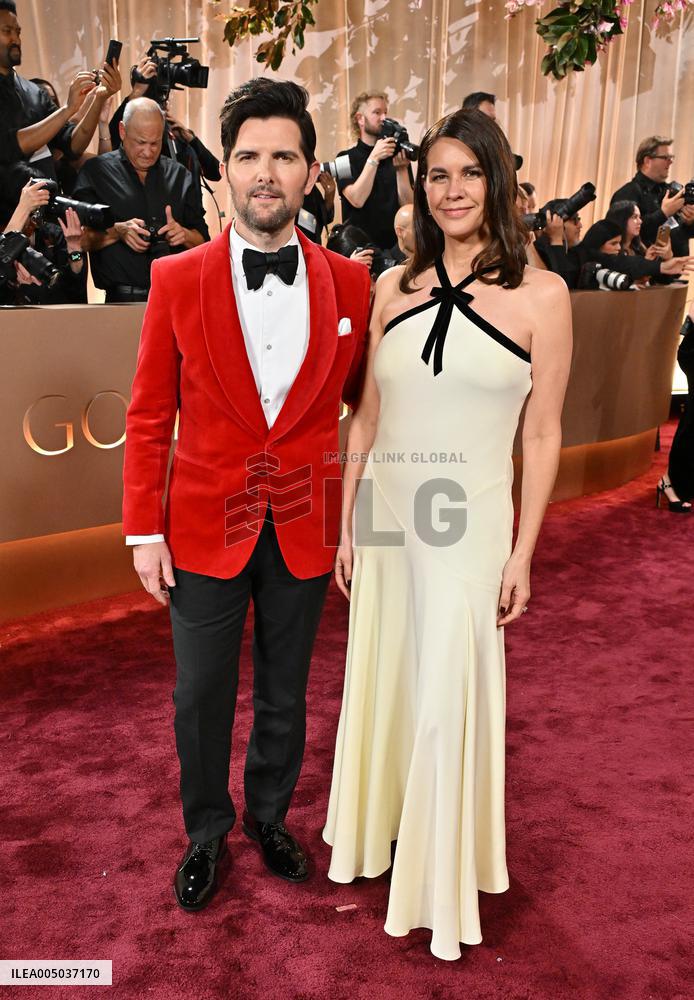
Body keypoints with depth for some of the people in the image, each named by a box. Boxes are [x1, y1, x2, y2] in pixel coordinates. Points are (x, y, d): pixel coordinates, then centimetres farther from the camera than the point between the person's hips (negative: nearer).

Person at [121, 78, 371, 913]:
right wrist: (143, 530, -5)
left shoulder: (350, 284, -4)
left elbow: (361, 401, 6)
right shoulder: (177, 280, -7)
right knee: (200, 697, 13)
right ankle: (205, 832, 39)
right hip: (205, 527, -1)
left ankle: (269, 817, 44)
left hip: (305, 529, 1)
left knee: (284, 694, 18)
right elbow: (149, 417, -3)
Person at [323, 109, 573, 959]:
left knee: (449, 696, 7)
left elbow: (542, 435, -5)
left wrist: (522, 553, -6)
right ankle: (380, 826, 43)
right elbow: (366, 416, 6)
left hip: (470, 525, -3)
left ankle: (442, 871, 33)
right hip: (386, 517, 4)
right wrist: (346, 525, 7)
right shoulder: (394, 286, 3)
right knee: (382, 680, 17)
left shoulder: (540, 294, -7)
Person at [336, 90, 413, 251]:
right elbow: (357, 200, -14)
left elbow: (408, 205, -1)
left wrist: (402, 169, -14)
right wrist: (373, 159, -18)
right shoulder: (346, 158, 1)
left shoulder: (396, 156, 7)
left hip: (395, 244, 2)